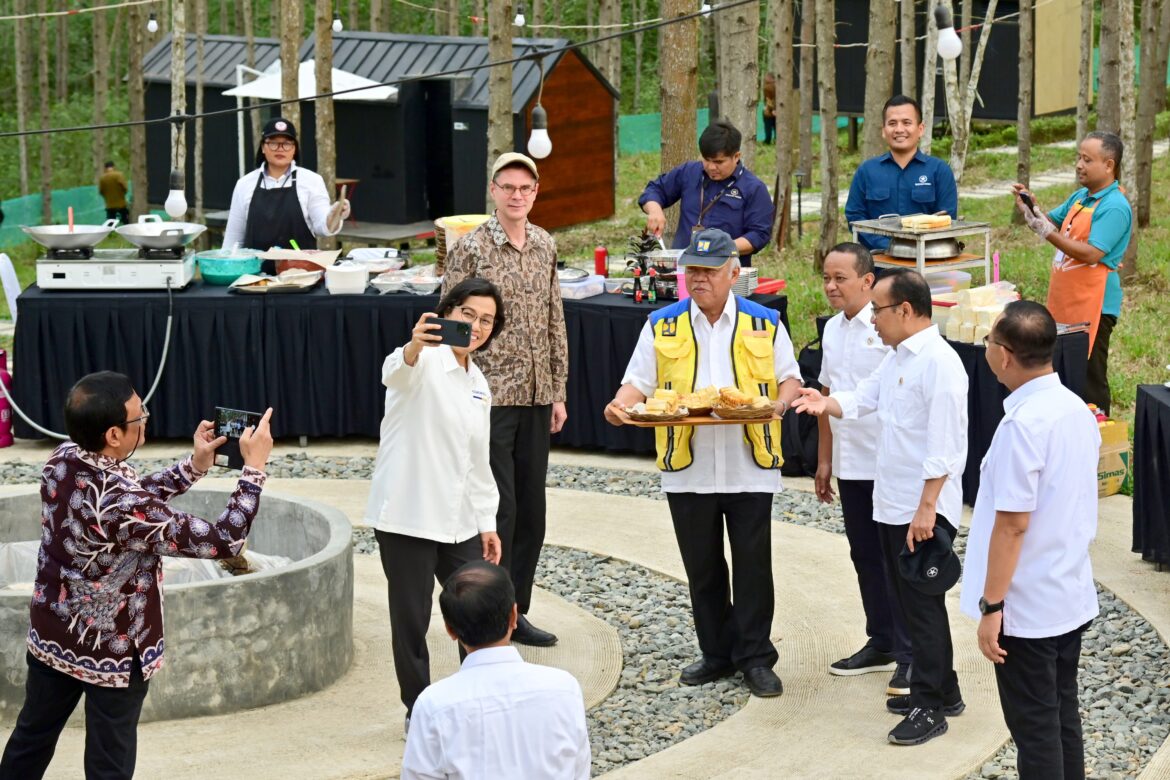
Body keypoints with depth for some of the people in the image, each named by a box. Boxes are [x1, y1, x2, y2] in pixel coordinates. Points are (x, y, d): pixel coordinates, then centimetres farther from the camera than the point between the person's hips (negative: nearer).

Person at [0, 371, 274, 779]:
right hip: (112, 652, -7)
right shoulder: (122, 507, -35)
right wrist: (254, 466, -22)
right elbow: (223, 540, -29)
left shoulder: (61, 460, -12)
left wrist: (194, 466, 0)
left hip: (51, 634, 7)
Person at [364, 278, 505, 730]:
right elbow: (397, 373, -35)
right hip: (407, 517, -7)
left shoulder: (478, 384, 14)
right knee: (411, 619, 1)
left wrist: (487, 522, 17)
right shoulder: (427, 362, -9)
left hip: (458, 520, 7)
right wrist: (414, 347, -58)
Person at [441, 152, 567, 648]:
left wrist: (558, 393, 13)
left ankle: (516, 613, 20)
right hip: (489, 397, -6)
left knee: (531, 512, 10)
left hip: (536, 399, 6)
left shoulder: (545, 247, 9)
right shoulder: (470, 248, -8)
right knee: (498, 509, -6)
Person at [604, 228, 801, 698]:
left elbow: (789, 377, 7)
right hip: (687, 468, 2)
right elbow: (639, 381, 5)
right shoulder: (662, 326, 6)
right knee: (702, 567, 9)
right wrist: (621, 406, -16)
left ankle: (754, 656, 9)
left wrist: (780, 403, -14)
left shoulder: (764, 324, 4)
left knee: (753, 565, -1)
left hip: (749, 467, -2)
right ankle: (717, 654, 21)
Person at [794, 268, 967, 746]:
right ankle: (942, 691, 28)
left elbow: (944, 447, -23)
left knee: (923, 604, -1)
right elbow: (864, 398, 18)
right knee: (911, 599, 16)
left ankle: (929, 707, 7)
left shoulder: (939, 362, -20)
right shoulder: (897, 358, 11)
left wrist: (925, 509, -24)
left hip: (924, 510, -10)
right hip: (892, 504, 10)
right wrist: (827, 404, -3)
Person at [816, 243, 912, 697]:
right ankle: (880, 643, 25)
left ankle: (909, 655, 5)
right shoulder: (833, 329, 10)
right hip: (850, 465, 8)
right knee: (865, 557, 14)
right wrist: (824, 460, 18)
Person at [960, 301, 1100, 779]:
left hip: (1028, 609, -8)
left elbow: (1013, 524, -22)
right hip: (1072, 598, 8)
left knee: (1035, 730, 1)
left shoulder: (1023, 425, -23)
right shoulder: (1077, 409, 4)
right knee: (1063, 720, 17)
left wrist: (991, 606, -16)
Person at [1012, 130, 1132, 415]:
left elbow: (1092, 254, -24)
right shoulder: (1080, 197, 12)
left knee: (1090, 379, -3)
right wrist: (1031, 206, 2)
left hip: (1092, 306, -9)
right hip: (1065, 302, 9)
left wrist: (1047, 232, -25)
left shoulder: (1114, 207, -16)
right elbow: (1053, 221, 23)